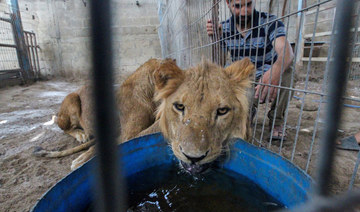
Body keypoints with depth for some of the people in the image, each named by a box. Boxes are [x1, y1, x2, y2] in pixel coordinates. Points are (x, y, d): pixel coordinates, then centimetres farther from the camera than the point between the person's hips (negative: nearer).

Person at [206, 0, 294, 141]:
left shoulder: (270, 22, -14)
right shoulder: (224, 28, -3)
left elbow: (287, 52, -32)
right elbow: (220, 64, -3)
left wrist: (276, 70, -55)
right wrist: (215, 39, -18)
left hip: (269, 82, -1)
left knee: (285, 65, -33)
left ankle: (277, 119, -11)